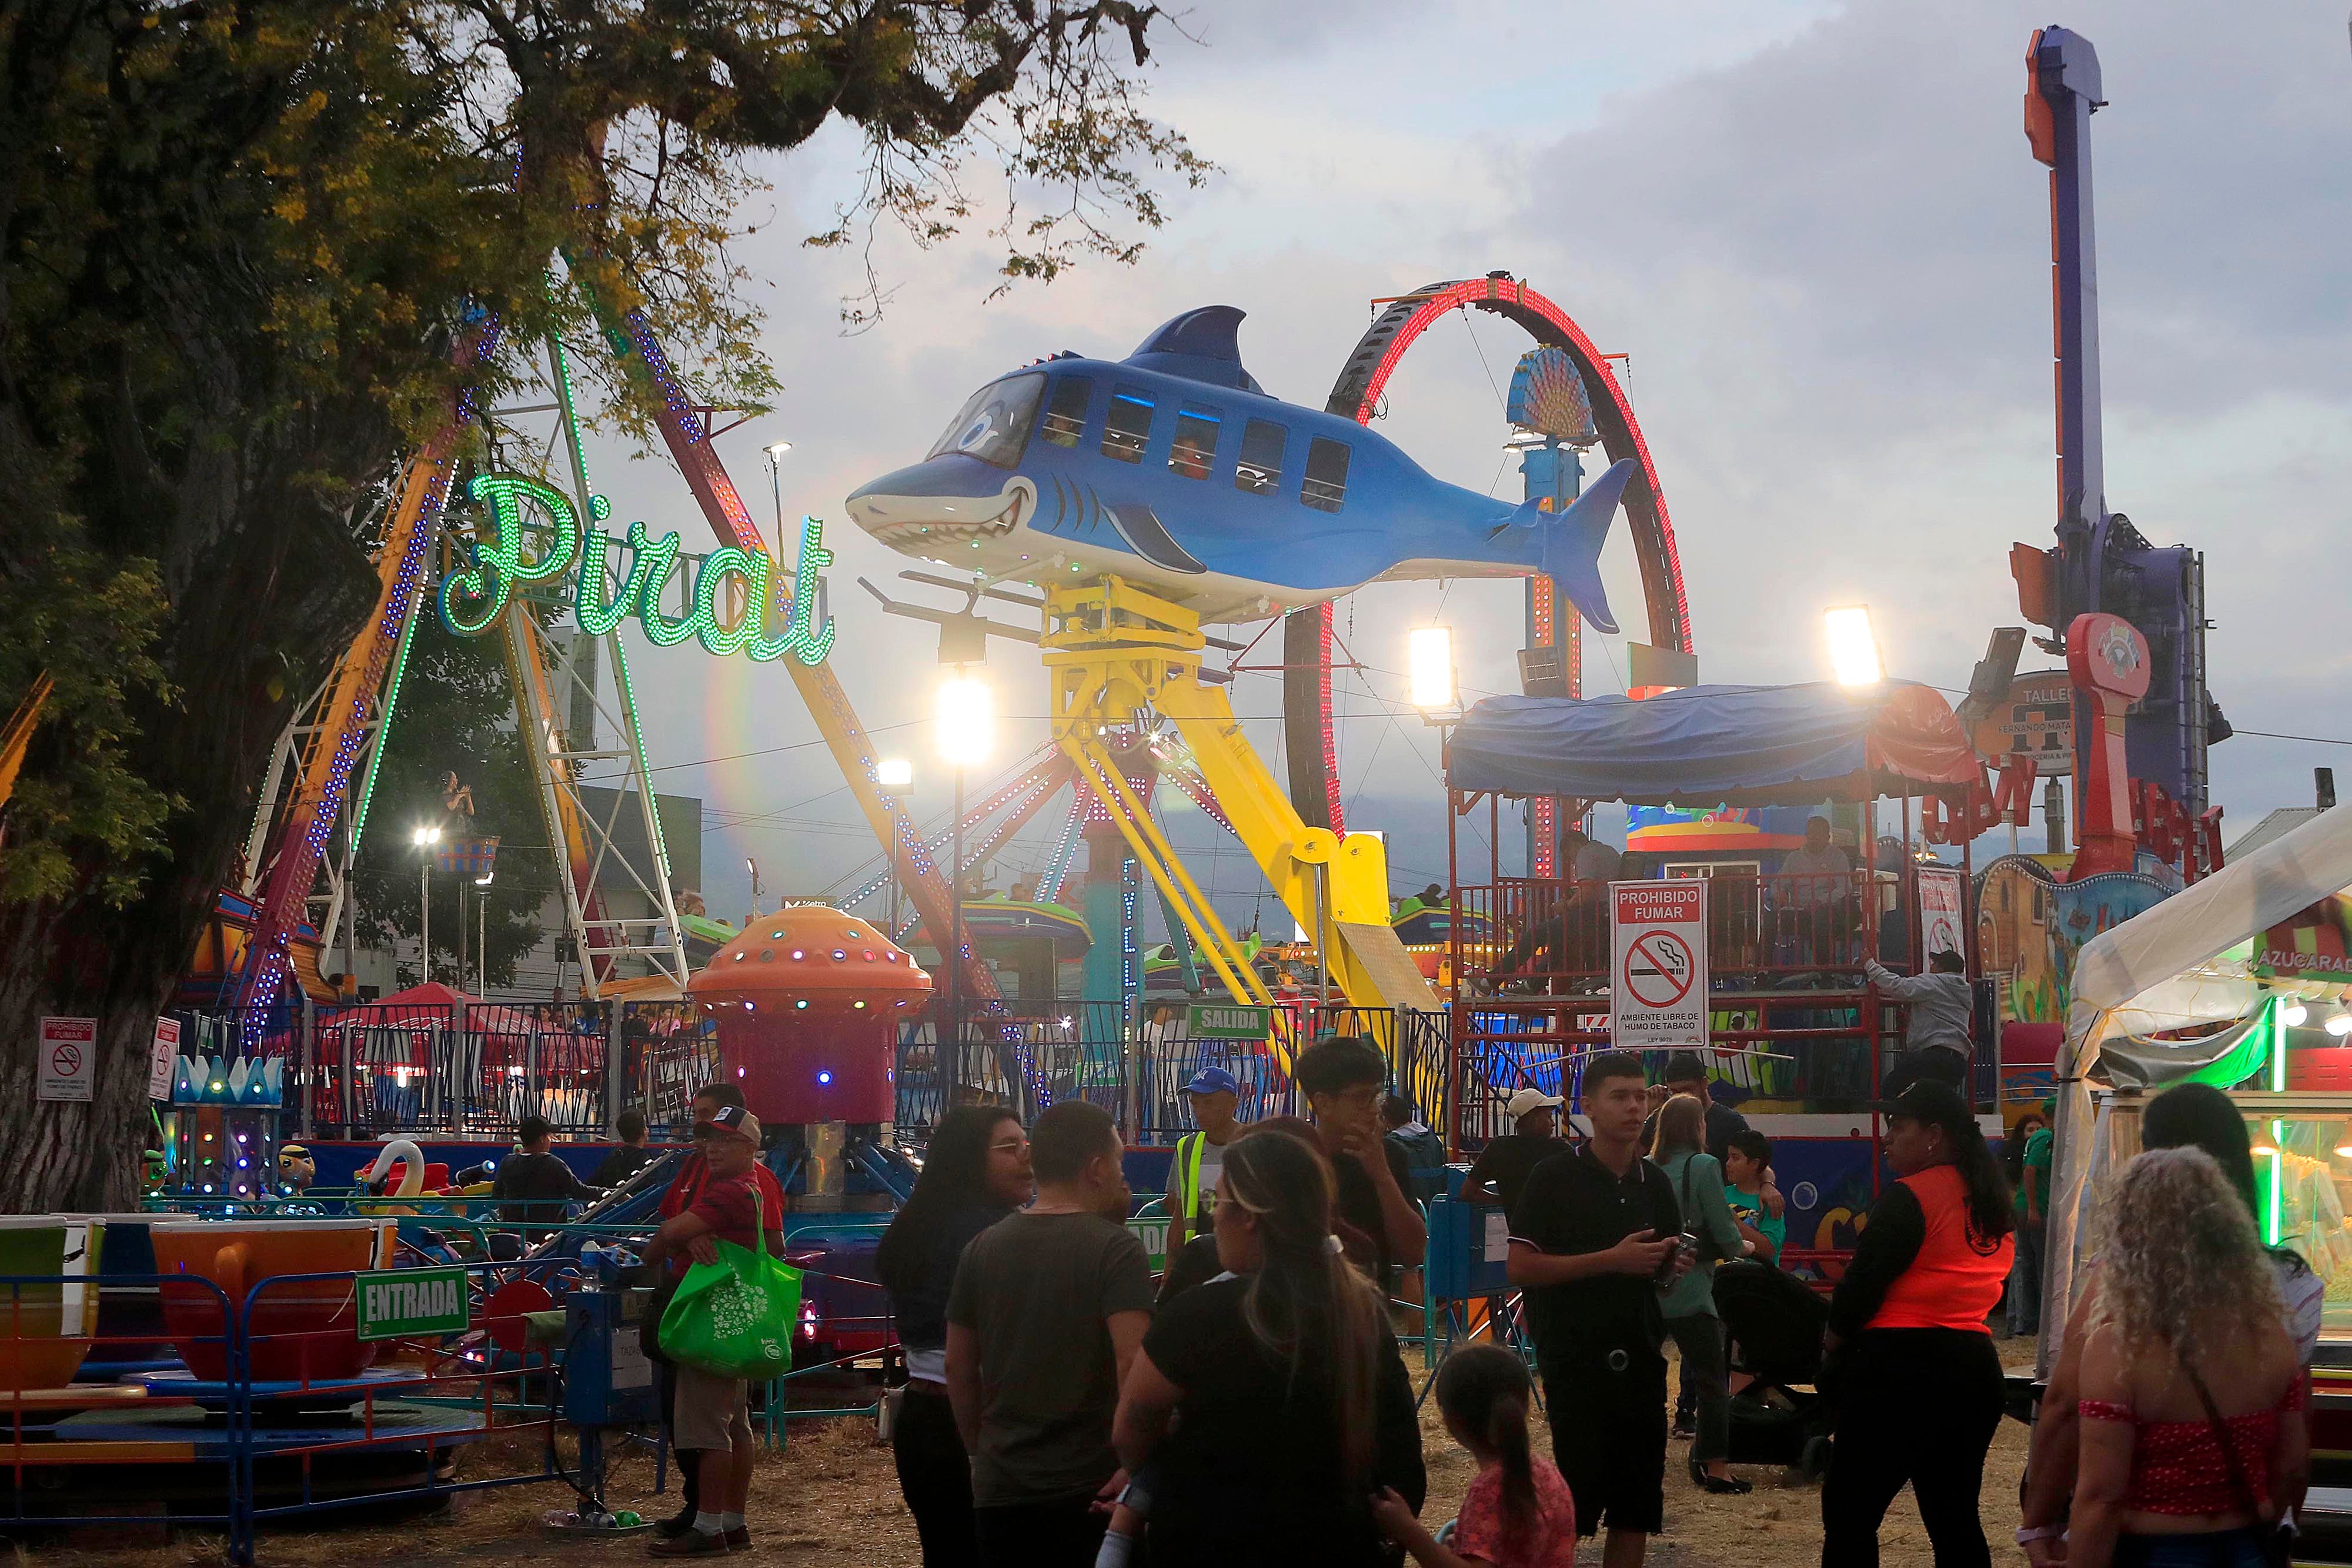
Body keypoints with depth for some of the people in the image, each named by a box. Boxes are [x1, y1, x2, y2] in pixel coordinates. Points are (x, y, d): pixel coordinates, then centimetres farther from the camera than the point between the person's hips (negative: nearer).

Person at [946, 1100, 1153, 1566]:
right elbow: (1133, 1361, -22)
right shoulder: (1115, 1248, -11)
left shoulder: (983, 1248, 5)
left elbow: (959, 1366, 10)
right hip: (1088, 1490, -4)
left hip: (998, 1492, 4)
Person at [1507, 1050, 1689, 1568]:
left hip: (1640, 1359, 5)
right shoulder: (1556, 1177, -8)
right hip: (1576, 1362, -5)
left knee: (1637, 1502, 7)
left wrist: (1669, 1263, -3)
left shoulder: (1654, 1182, 9)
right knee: (1572, 1502, -3)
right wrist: (1610, 1260, -18)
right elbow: (1521, 1267, -13)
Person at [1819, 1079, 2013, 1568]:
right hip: (1974, 1361, 8)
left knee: (1849, 1513, -3)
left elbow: (1863, 1278, -13)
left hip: (1898, 1366, -8)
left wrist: (1835, 1337, 5)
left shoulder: (1910, 1197, -12)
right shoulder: (1993, 1203, 13)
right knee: (1956, 1521, 13)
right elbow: (1993, 1285, 17)